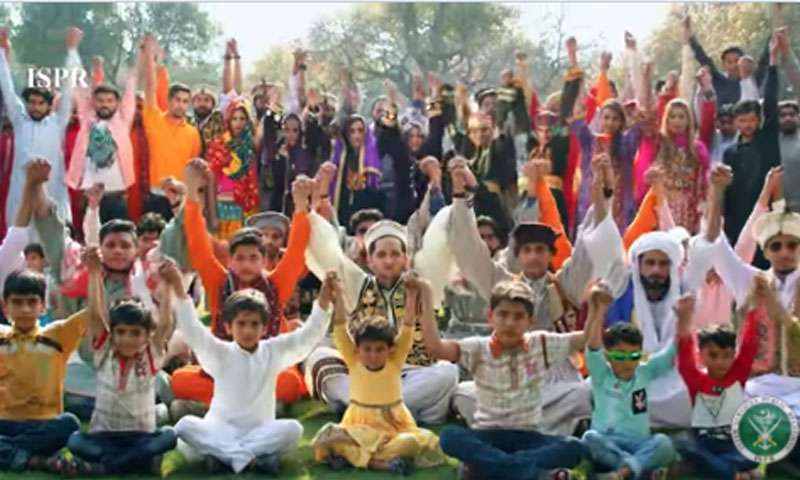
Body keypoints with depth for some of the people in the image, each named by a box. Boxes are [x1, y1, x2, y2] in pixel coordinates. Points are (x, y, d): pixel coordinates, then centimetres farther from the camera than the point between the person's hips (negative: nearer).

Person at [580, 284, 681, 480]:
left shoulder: (646, 372, 9)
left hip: (639, 445, 2)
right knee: (590, 438, -35)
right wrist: (598, 311, -31)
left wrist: (683, 320, -21)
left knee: (663, 443, -29)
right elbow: (592, 347, -15)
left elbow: (673, 351, -2)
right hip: (606, 446, -1)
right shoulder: (601, 375, 3)